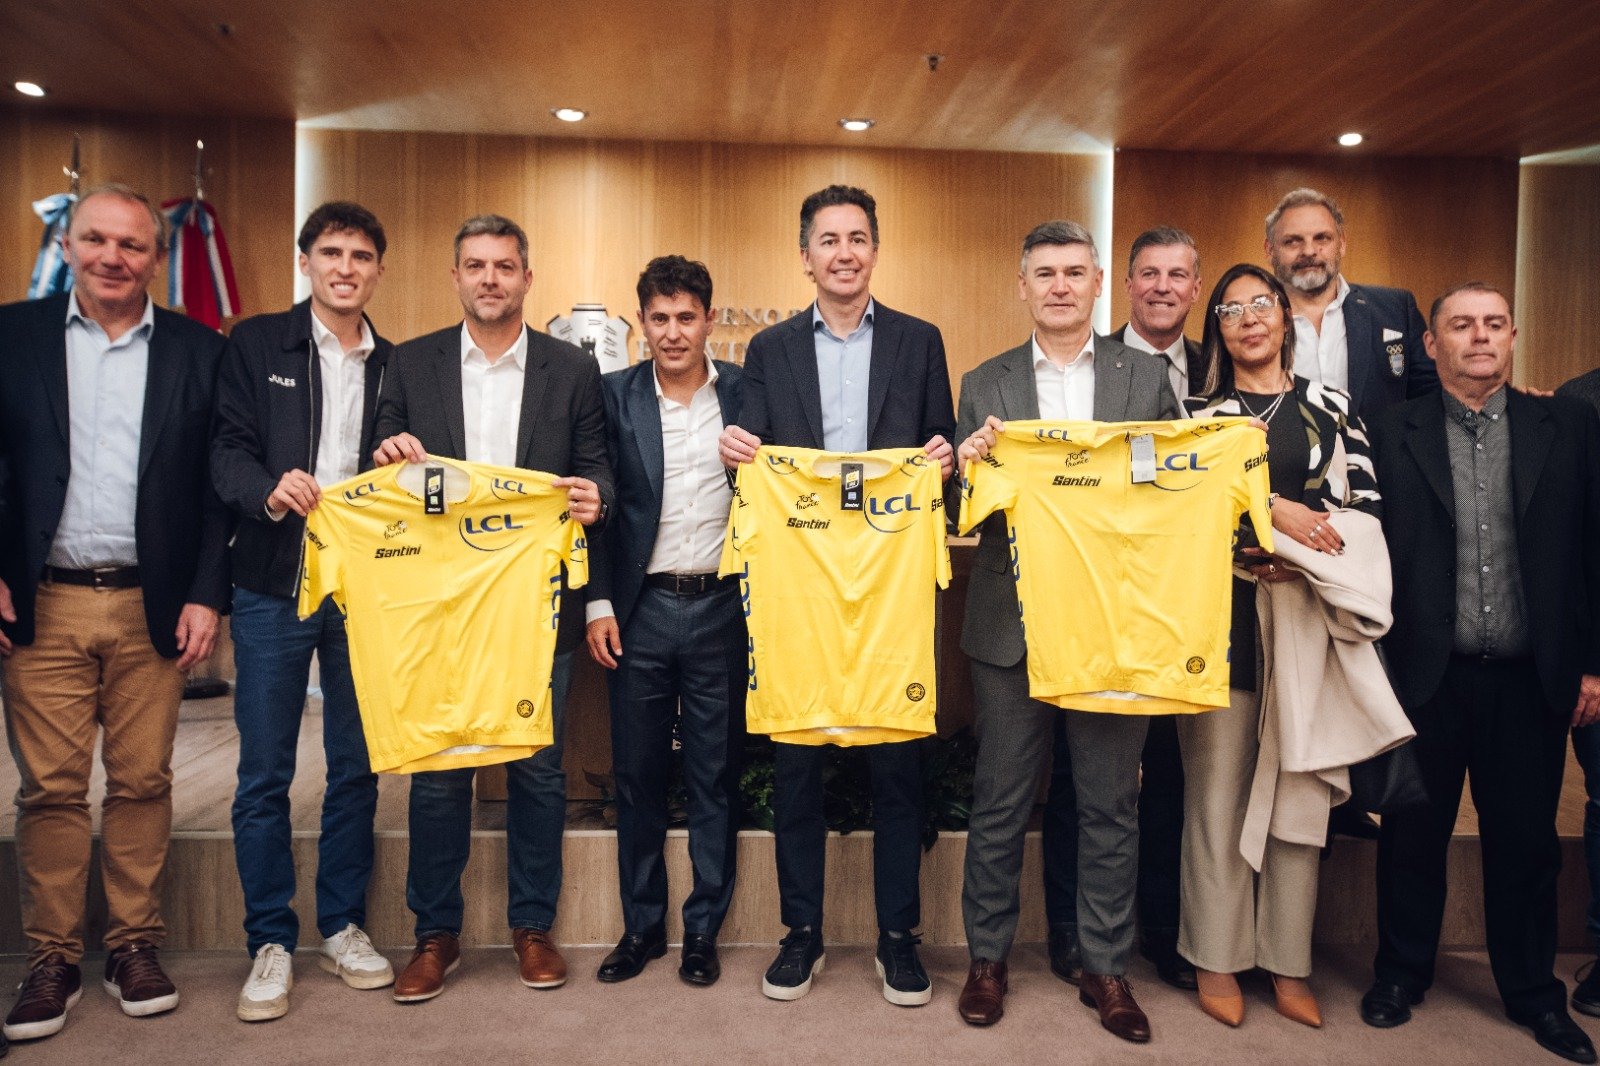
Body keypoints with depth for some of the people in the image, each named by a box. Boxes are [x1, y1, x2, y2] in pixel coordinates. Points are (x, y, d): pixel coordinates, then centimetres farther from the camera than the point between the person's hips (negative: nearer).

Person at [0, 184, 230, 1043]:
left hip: (153, 608, 0)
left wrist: (206, 596, -3)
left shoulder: (197, 351, 5)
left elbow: (217, 485, 3)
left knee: (142, 781, 6)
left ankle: (135, 946, 19)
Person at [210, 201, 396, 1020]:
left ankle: (341, 926, 25)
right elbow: (227, 452, -3)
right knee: (264, 773, 4)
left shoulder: (394, 365, 10)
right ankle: (270, 940, 19)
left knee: (357, 766, 9)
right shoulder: (255, 345, 4)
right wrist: (270, 489, -22)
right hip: (274, 586, -2)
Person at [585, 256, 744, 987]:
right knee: (636, 773, 9)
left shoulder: (746, 392, 2)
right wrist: (598, 605, -2)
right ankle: (641, 925, 25)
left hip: (721, 608, 0)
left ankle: (703, 928, 22)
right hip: (640, 609, 1)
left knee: (715, 775, 7)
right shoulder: (616, 396, 3)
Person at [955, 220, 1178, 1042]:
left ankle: (1105, 968, 27)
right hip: (1012, 625, 0)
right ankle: (987, 957, 27)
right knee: (1000, 803, 10)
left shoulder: (1148, 376, 6)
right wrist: (969, 466, -18)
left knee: (1111, 807, 10)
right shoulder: (986, 385, 5)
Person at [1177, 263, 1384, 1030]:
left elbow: (1366, 505, 4)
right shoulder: (1199, 410, 8)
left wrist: (1305, 554, -11)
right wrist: (1272, 509, -15)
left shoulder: (1332, 407, 12)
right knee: (1218, 783, 1)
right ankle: (1217, 958, 13)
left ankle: (1288, 962, 18)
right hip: (1224, 613, -2)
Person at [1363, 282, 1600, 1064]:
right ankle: (1402, 973, 30)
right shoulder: (1392, 434, -1)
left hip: (1531, 680, 2)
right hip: (1425, 677, -1)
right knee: (1412, 837, 12)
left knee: (1526, 844, 13)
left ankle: (1533, 993, 31)